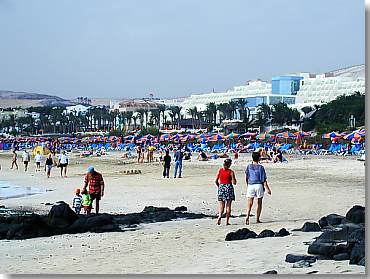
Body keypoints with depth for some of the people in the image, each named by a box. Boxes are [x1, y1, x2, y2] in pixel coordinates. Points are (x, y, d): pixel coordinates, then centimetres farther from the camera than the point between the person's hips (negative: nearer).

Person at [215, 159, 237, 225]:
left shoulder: (220, 170, 0)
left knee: (221, 205, 8)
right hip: (229, 188, -2)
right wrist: (234, 179, 13)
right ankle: (227, 221, 4)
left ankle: (220, 216, -18)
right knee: (228, 205, 5)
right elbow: (234, 183, -7)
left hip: (221, 187, 2)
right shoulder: (231, 172, -8)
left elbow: (216, 181, 2)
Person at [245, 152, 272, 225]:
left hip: (250, 185, 1)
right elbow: (264, 179, -6)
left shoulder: (249, 166, 2)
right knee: (259, 203, 11)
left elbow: (246, 178, 7)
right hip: (259, 185, -1)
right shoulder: (261, 167, -5)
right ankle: (257, 219, 12)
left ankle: (247, 216, -22)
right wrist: (267, 188, -1)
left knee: (249, 203, -1)